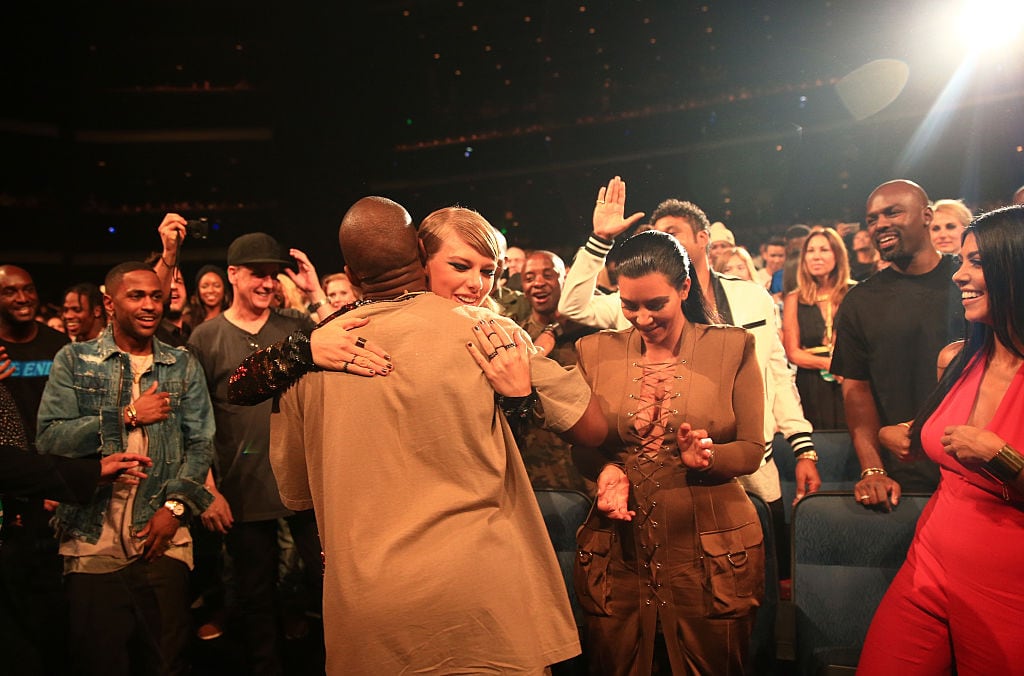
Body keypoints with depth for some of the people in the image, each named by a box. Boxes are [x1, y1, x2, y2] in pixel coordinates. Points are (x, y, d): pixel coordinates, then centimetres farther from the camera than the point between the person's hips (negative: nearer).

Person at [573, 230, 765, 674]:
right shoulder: (597, 351, 3)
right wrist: (608, 470, -13)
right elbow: (582, 448, 8)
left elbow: (752, 449, 0)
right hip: (619, 551, 2)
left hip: (712, 552, -1)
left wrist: (706, 457, -21)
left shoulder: (731, 347, -1)